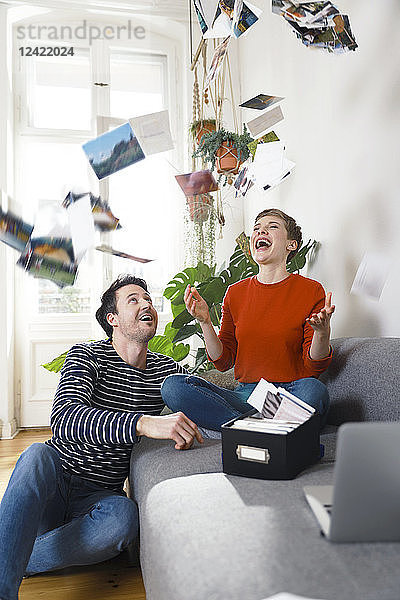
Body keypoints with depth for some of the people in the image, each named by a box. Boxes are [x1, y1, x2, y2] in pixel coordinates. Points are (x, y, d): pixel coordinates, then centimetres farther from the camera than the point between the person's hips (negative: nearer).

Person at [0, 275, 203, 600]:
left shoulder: (168, 370, 4)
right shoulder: (87, 355, -9)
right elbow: (63, 420, -29)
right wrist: (143, 423, -44)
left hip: (99, 497, 2)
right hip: (49, 487, -2)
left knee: (124, 516, -32)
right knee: (38, 454, -34)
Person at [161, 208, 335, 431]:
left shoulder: (311, 290, 0)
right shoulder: (236, 292, 10)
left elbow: (314, 366, -2)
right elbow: (223, 361, 9)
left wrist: (322, 332, -22)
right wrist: (205, 322, -5)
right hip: (246, 394, 3)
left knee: (312, 388, -37)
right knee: (172, 385, -18)